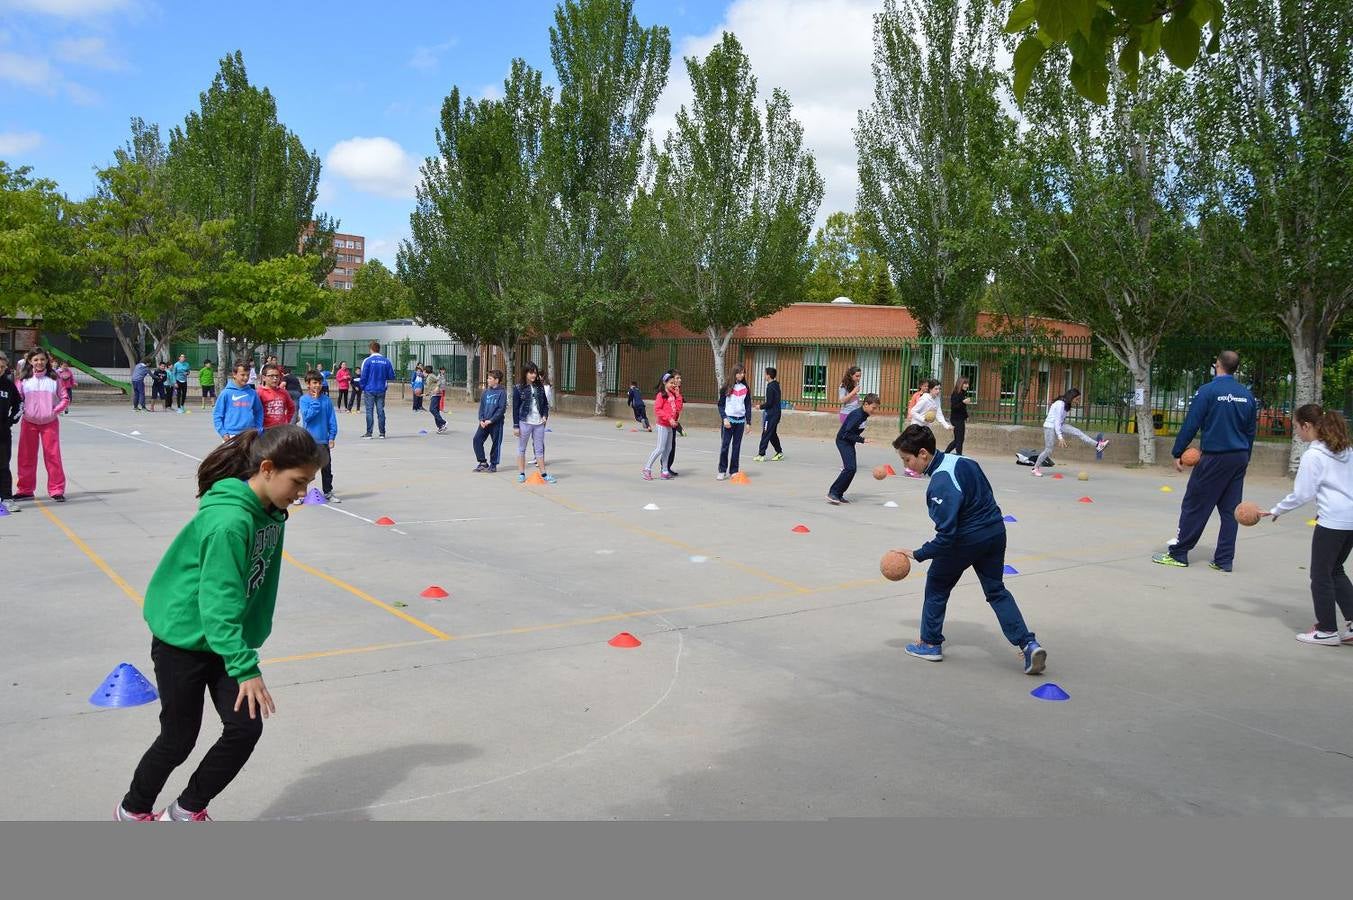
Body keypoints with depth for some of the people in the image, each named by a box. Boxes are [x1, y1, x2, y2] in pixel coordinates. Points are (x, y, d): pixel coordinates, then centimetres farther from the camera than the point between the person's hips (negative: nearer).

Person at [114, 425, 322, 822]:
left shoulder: (270, 511, -3)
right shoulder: (229, 520, -30)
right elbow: (219, 603, -30)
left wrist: (246, 649, 12)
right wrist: (246, 668, -30)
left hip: (222, 638, 7)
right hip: (183, 637, -7)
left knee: (246, 728, 1)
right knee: (179, 740, 7)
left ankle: (186, 811, 22)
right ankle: (133, 812, 35)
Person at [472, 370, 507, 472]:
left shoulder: (502, 392, -8)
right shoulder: (486, 391, 9)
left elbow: (502, 409, -13)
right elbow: (481, 406, 11)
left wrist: (491, 420, -16)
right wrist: (481, 419, -3)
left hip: (496, 423, -5)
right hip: (484, 423, 5)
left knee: (496, 443, 3)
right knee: (477, 440, -2)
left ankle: (493, 464, 16)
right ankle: (483, 462, 8)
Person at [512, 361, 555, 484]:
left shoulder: (540, 387, 7)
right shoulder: (518, 389, -4)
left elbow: (545, 403, 16)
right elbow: (515, 408, -5)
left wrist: (545, 415, -2)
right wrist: (516, 426, -8)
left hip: (539, 423, 3)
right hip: (524, 422, -3)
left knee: (539, 449, 8)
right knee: (521, 448, 7)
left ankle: (543, 473, 13)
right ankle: (521, 473, 15)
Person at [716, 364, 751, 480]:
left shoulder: (746, 389, 7)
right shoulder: (726, 388, -1)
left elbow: (748, 406, 10)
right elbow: (721, 405, 0)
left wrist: (748, 422, 5)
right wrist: (724, 418, -12)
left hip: (740, 420, 3)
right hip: (729, 419, -3)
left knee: (737, 446, 5)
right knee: (725, 445, -5)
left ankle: (734, 471, 11)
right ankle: (722, 471, 2)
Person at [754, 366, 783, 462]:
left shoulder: (770, 387, -18)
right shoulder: (776, 385, 10)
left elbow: (769, 403, -19)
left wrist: (761, 406, -4)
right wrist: (765, 402, 17)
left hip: (771, 414, -9)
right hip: (776, 413, 9)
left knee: (765, 434, -5)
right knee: (773, 434, 17)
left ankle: (761, 454, -3)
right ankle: (779, 452, 20)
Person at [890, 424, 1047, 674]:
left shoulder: (941, 484, -26)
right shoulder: (963, 461, 1)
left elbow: (946, 536, -27)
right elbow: (985, 494, 15)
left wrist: (917, 554, -18)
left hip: (966, 540, -8)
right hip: (996, 531, 8)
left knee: (937, 585, 15)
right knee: (996, 590, 17)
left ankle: (931, 644, 24)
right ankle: (1028, 644, 6)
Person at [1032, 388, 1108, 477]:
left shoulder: (1066, 404, 8)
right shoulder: (1060, 404, -22)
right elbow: (1056, 421, -26)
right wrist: (1060, 437, -30)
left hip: (1059, 425, 9)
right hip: (1050, 426, -9)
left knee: (1078, 432, -7)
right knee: (1048, 450, -5)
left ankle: (1097, 445, -13)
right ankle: (1036, 468, 6)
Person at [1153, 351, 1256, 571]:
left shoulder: (1208, 391, -10)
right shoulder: (1247, 395, 7)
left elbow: (1191, 424, -11)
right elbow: (1251, 430, 14)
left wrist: (1177, 453, -5)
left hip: (1215, 457, -6)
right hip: (1240, 458, 6)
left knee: (1194, 506, 1)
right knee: (1230, 509, 9)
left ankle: (1178, 554, 5)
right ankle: (1224, 559, 10)